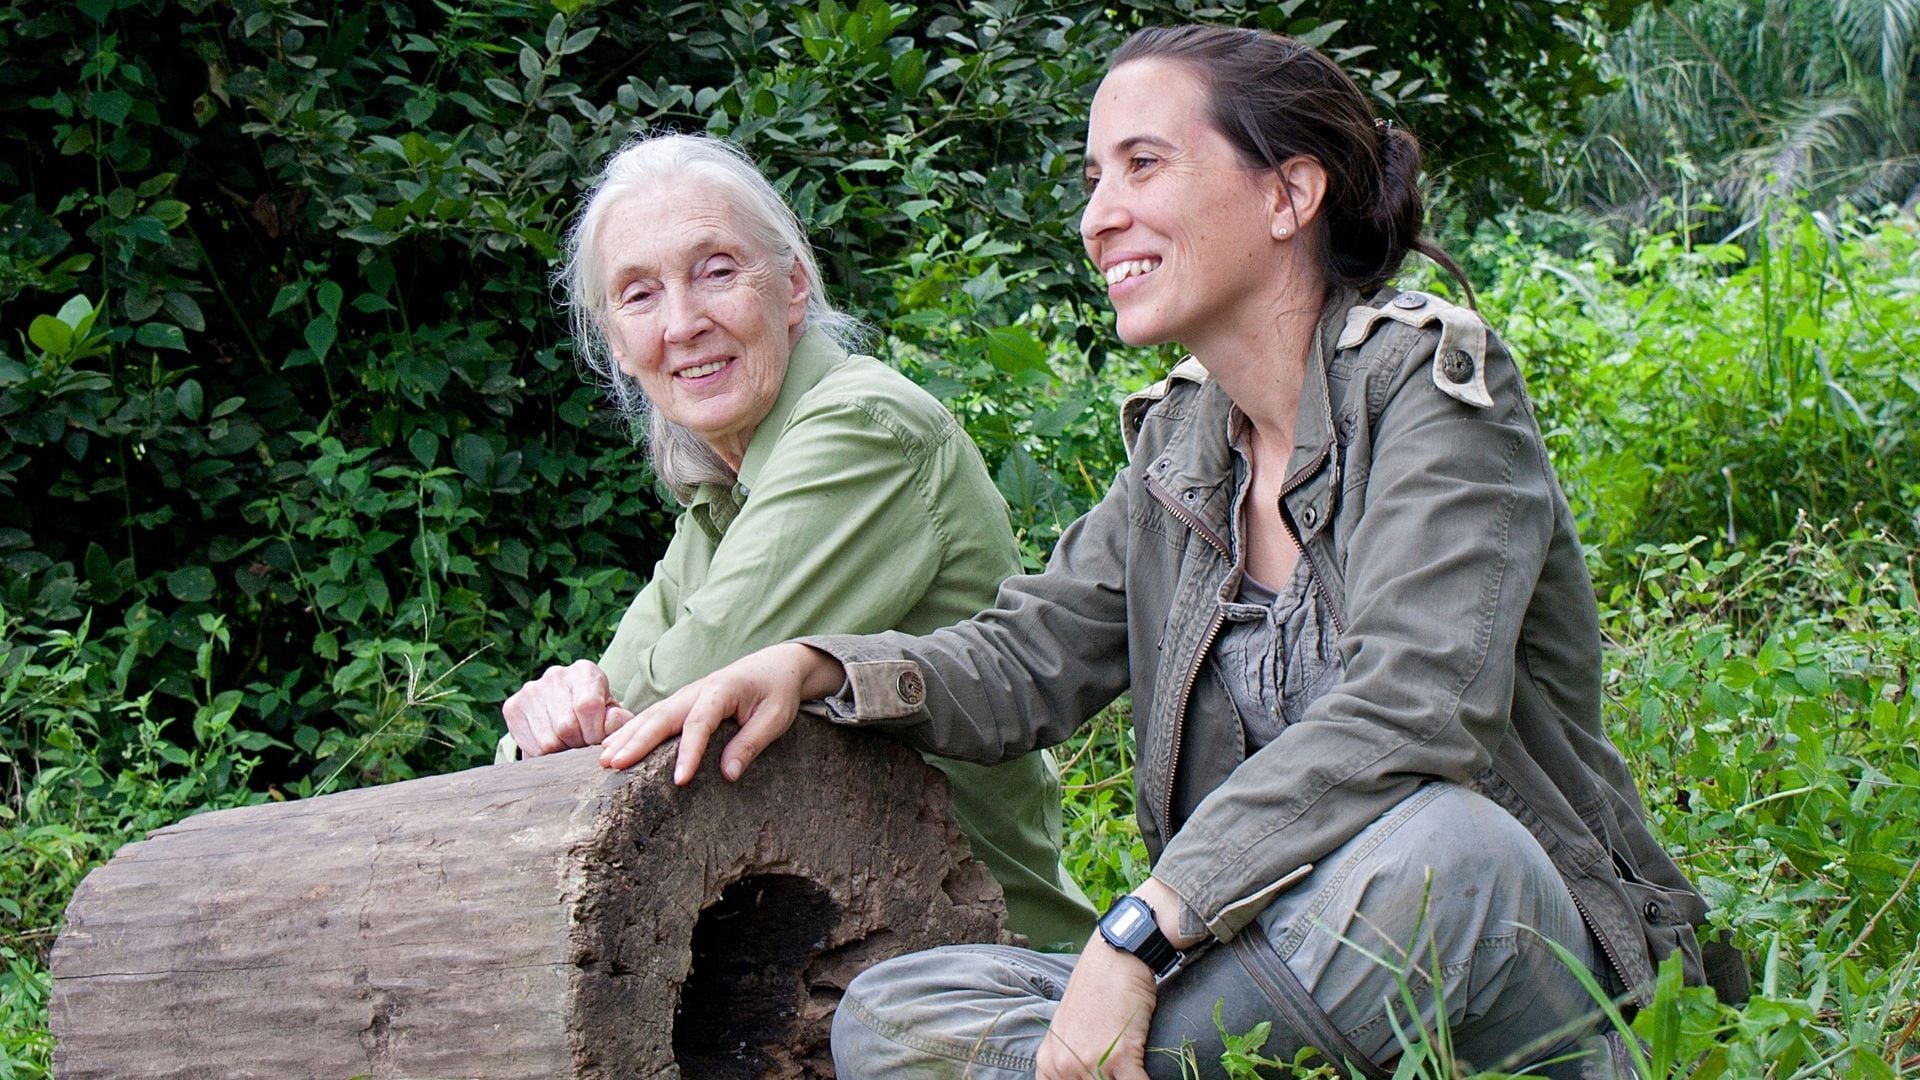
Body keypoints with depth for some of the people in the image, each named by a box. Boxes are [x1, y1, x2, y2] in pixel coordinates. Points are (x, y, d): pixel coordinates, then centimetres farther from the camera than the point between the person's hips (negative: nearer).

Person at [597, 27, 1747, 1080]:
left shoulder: (1430, 375, -9)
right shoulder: (1181, 443, 13)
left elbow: (1413, 709, -23)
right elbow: (1032, 658, 16)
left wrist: (1138, 935, -28)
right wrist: (814, 668, -5)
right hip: (1293, 976, 6)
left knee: (1431, 841, -41)